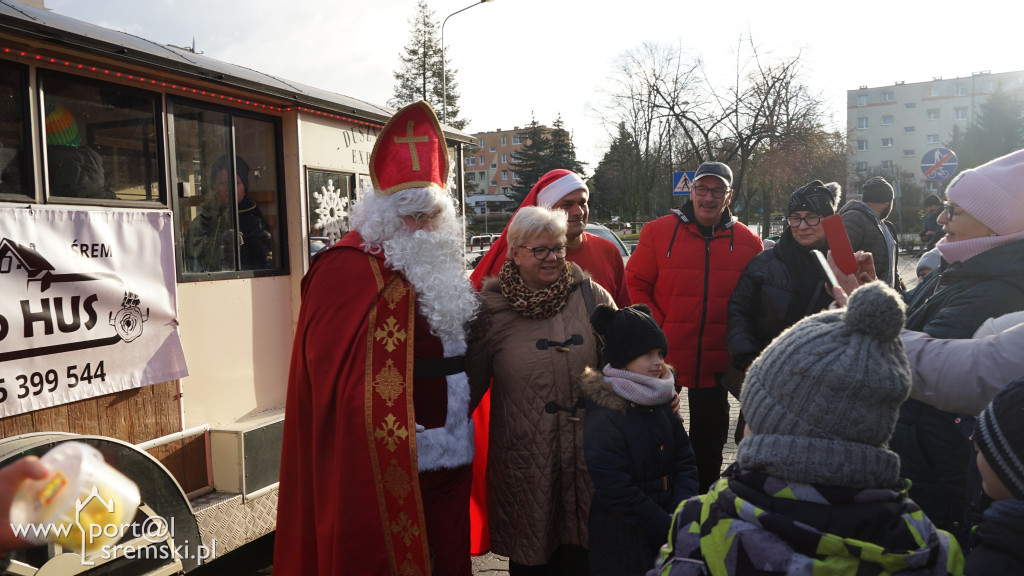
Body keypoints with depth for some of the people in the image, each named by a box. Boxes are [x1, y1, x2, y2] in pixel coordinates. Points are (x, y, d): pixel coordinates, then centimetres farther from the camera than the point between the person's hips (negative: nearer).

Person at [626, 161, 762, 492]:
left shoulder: (748, 242, 1)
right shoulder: (658, 232, -5)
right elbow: (635, 284, -3)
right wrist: (656, 328, -12)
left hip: (715, 364, 2)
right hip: (663, 358, -1)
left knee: (710, 441, 17)